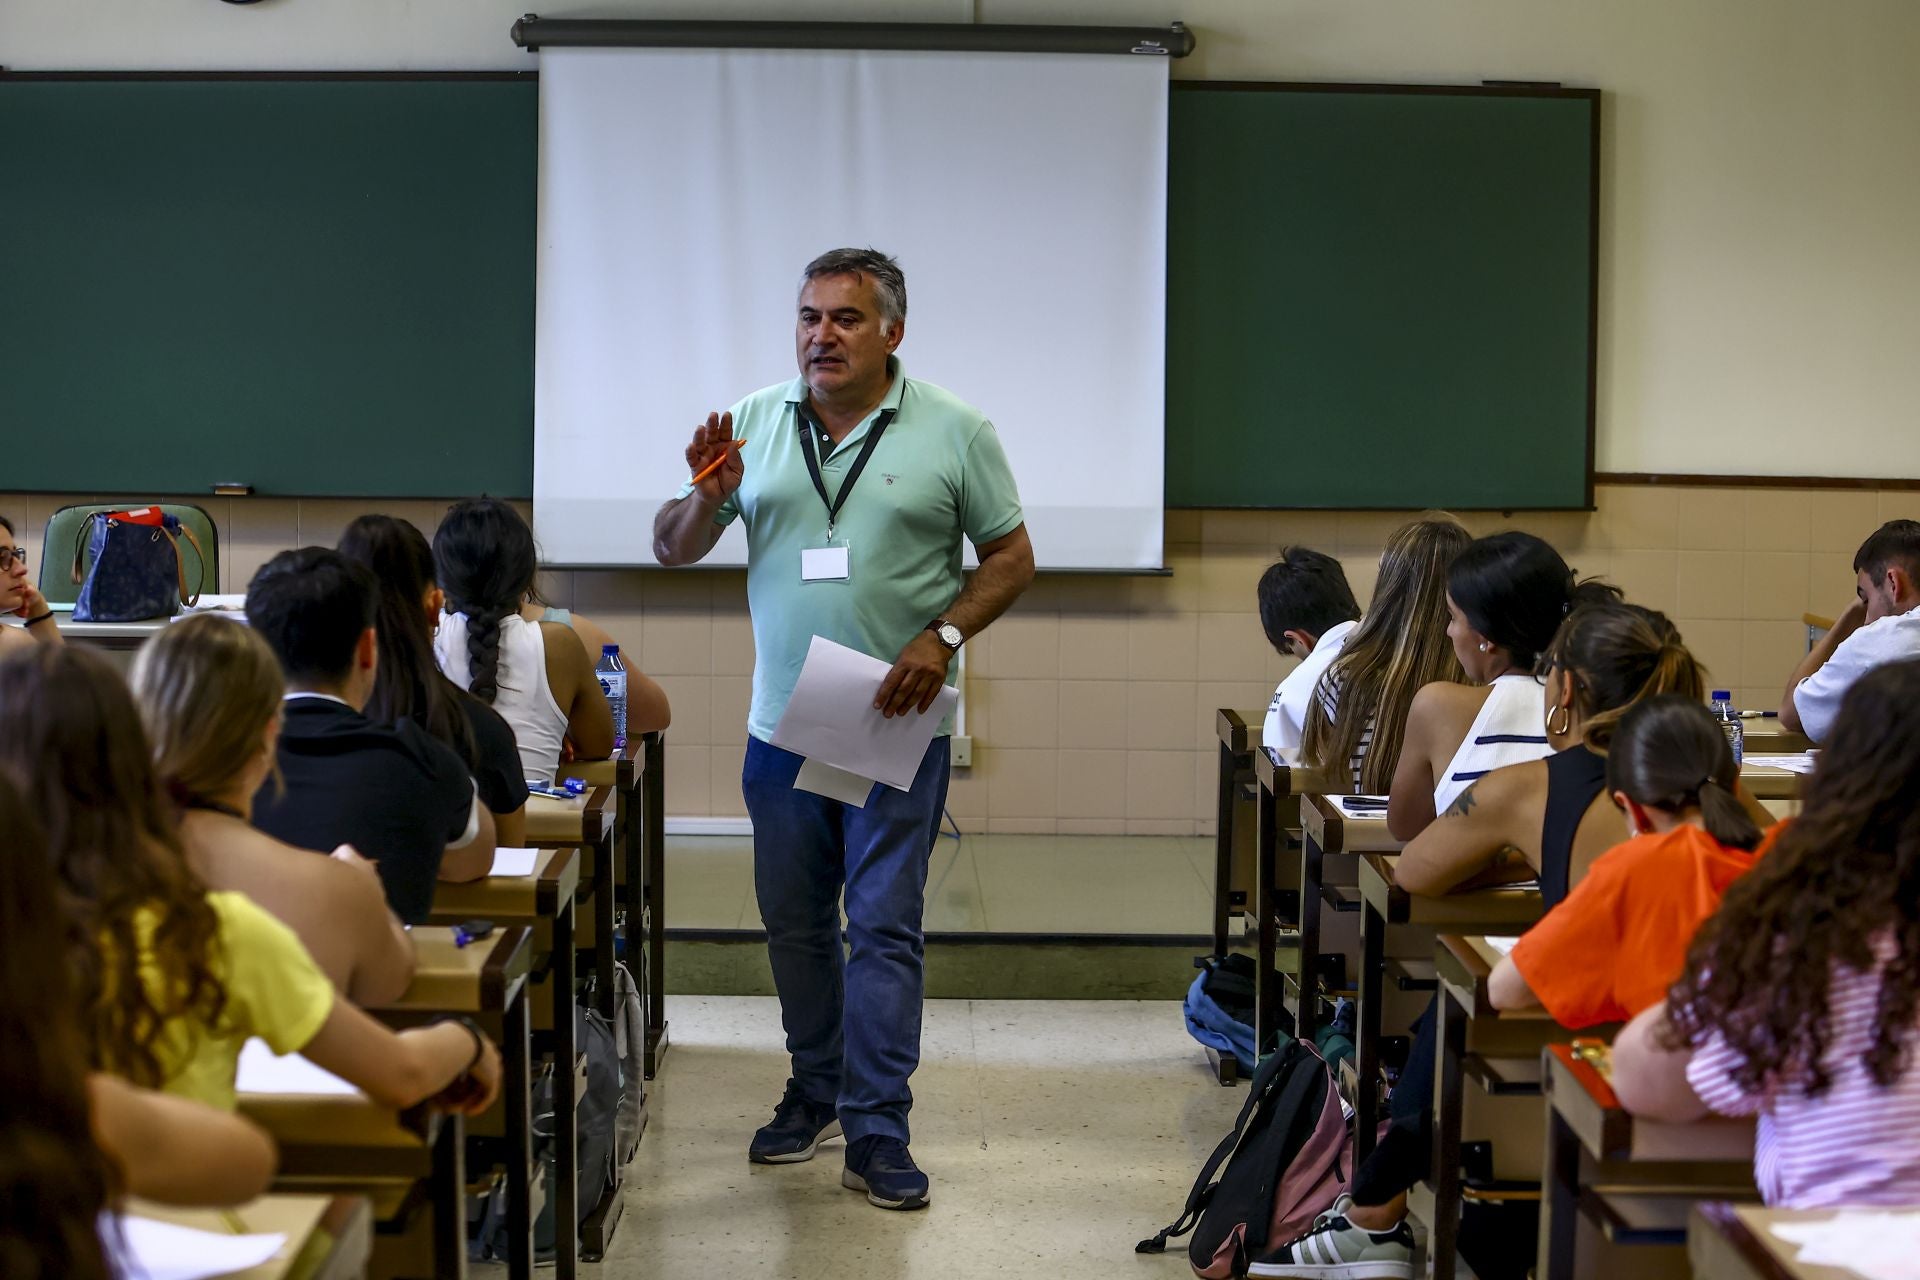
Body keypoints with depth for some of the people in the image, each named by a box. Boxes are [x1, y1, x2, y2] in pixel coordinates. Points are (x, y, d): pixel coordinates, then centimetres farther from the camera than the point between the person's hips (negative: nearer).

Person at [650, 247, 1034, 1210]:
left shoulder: (953, 432, -3)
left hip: (898, 730, -3)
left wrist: (942, 637, -14)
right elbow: (672, 552, 6)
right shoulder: (752, 424, 4)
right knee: (794, 922, 13)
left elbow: (1010, 559, 1)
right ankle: (817, 1092, 30)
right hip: (782, 727, 3)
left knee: (884, 927, -3)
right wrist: (707, 498, -15)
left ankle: (877, 1132, 3)